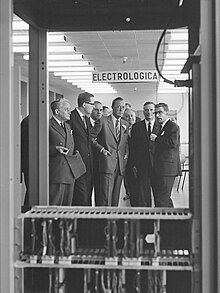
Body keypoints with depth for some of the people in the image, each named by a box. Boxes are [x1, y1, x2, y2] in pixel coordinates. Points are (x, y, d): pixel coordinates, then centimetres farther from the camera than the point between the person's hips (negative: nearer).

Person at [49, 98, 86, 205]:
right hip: (56, 173, -8)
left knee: (67, 204, 10)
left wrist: (75, 152, 13)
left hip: (71, 172, 8)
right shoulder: (48, 126, -7)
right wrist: (55, 149, -22)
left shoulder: (67, 126, 20)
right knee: (54, 207, -6)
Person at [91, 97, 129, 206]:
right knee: (106, 194, -8)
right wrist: (101, 148, -8)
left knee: (116, 194, 9)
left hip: (121, 163, 5)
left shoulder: (126, 124, 14)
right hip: (107, 161, -5)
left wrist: (126, 154, 7)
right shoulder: (103, 121, -2)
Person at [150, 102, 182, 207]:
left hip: (167, 169, -10)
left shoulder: (173, 126, -8)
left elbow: (173, 142, -23)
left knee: (161, 200, -11)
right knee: (166, 199, 17)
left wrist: (156, 138, -15)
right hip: (161, 169, 10)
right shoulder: (162, 127, 21)